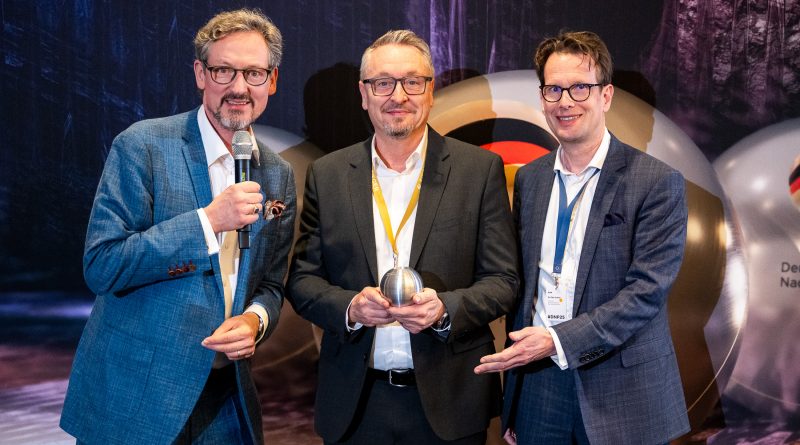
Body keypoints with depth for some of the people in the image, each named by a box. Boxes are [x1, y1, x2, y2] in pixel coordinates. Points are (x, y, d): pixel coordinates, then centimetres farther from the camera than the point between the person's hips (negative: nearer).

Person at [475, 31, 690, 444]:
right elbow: (521, 283, 10)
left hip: (620, 394, -4)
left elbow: (646, 291, -15)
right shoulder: (528, 179, 7)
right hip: (538, 383, 4)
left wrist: (557, 341, -22)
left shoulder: (657, 182, -9)